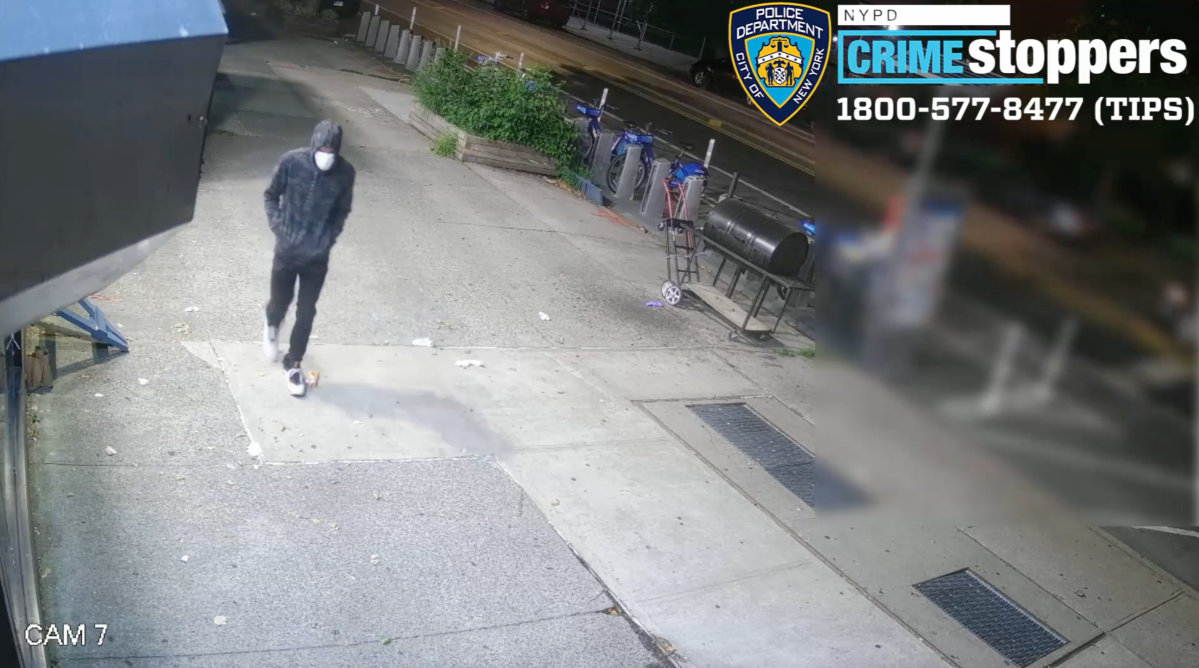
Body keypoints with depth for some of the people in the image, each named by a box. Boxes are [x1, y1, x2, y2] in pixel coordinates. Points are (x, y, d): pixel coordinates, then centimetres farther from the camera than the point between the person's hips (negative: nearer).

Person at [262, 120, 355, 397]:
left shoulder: (345, 173, -11)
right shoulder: (291, 161, -14)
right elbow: (271, 196, 0)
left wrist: (329, 239, -6)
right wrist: (278, 227, -11)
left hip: (317, 256, 0)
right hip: (287, 250, 0)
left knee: (306, 313, 5)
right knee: (280, 302, 15)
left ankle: (293, 364, 23)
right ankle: (272, 327, 52)